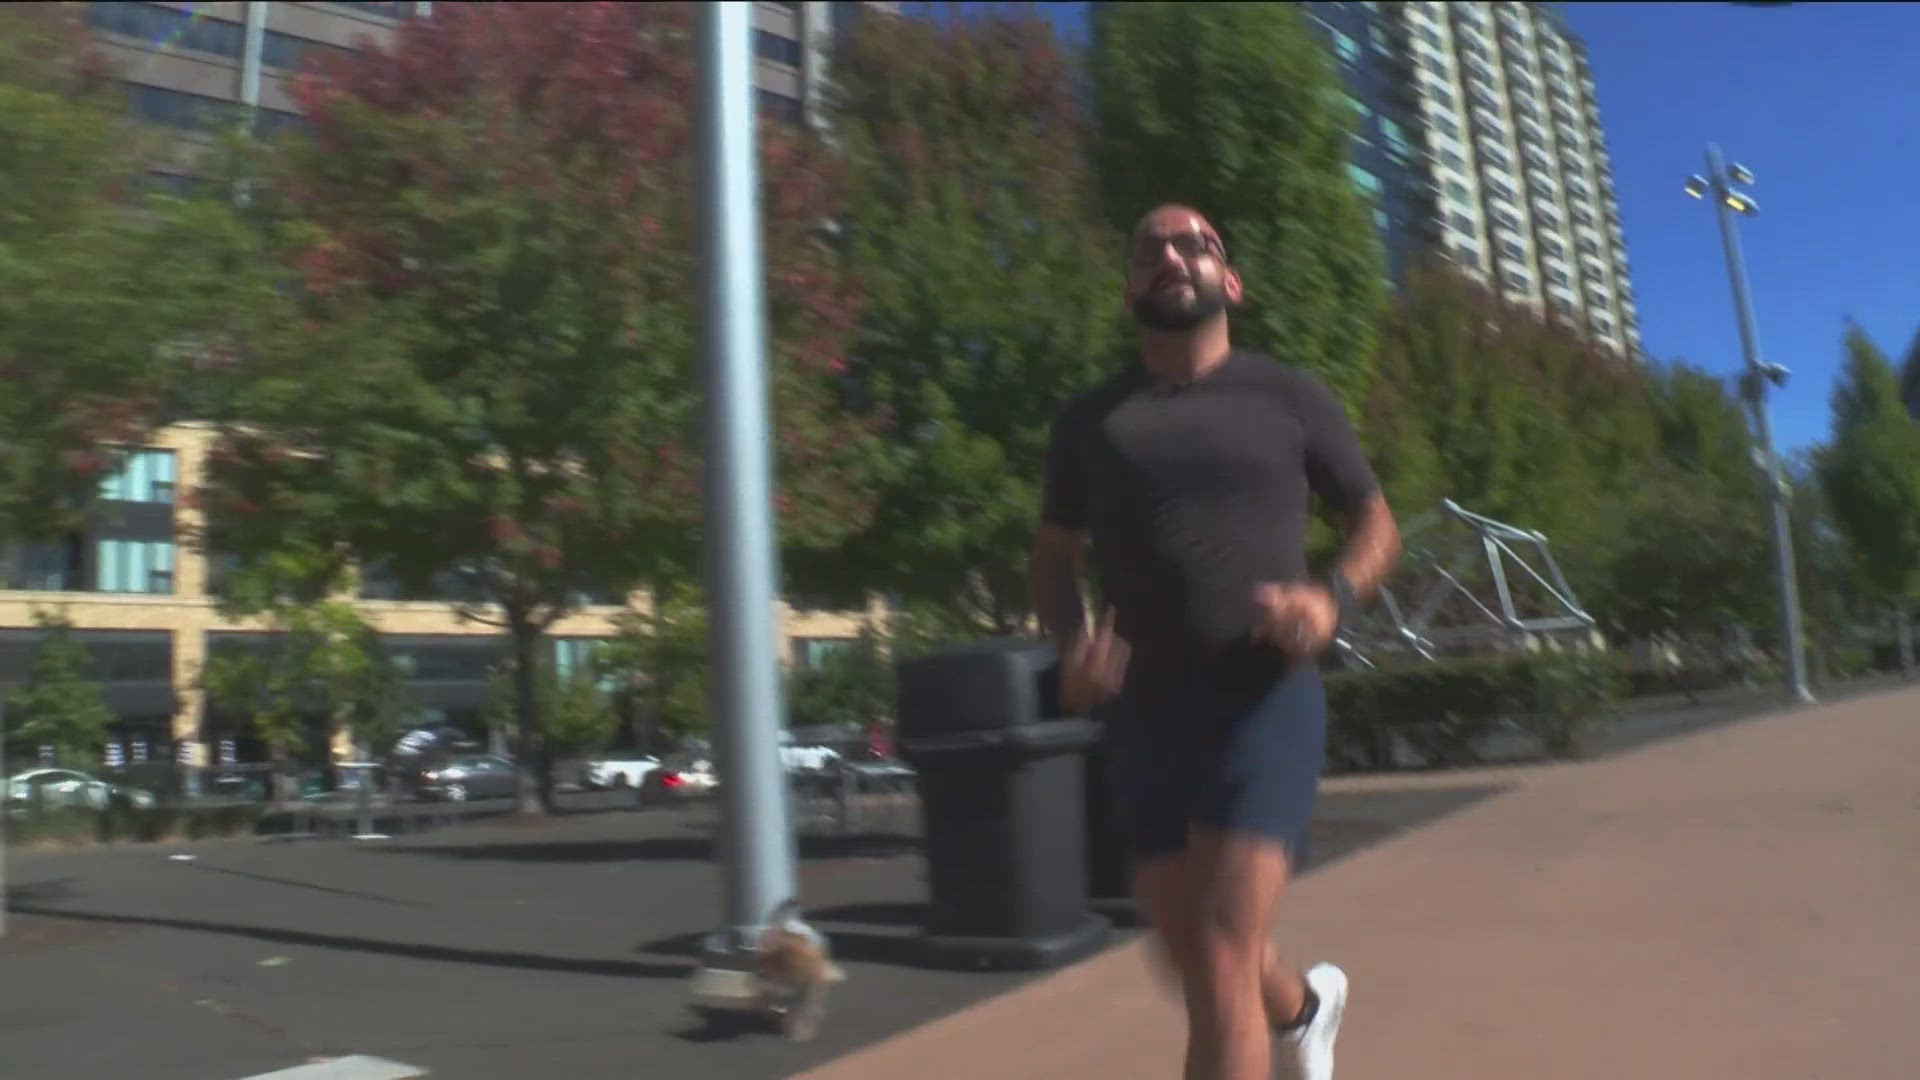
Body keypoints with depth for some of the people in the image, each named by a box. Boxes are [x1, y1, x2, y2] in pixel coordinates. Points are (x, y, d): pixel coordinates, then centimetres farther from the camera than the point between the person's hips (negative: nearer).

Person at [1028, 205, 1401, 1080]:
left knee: (1221, 959, -13)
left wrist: (1333, 597, -10)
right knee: (1195, 963, 13)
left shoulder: (1291, 400, 4)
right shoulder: (1089, 420, 9)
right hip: (1145, 711, 3)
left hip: (1266, 701, -3)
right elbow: (1054, 556, 15)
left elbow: (1377, 525, 12)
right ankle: (1305, 1005, 48)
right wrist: (1071, 647, -6)